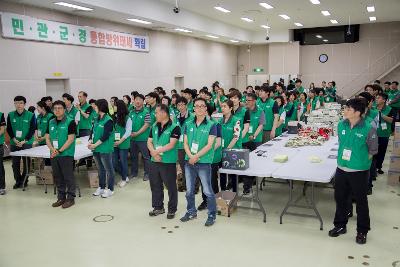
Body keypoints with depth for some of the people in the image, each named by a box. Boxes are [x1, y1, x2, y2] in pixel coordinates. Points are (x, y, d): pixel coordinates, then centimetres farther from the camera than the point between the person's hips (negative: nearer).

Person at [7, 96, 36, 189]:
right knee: (15, 163, 6)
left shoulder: (31, 115, -5)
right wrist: (15, 140, -9)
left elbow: (32, 130, -5)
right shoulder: (10, 115, 2)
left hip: (26, 143, -2)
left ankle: (24, 181, 15)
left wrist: (24, 141, -12)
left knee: (26, 163, 2)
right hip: (14, 143, 2)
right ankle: (18, 181, 19)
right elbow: (9, 129, 4)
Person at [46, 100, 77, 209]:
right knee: (57, 177, 13)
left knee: (68, 177, 0)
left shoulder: (70, 122, -8)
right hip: (54, 154, 6)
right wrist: (52, 149, -8)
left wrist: (59, 151, -16)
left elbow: (71, 139, -13)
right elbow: (47, 138, 9)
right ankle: (61, 197, 25)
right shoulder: (51, 122, 10)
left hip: (66, 154, -6)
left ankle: (70, 198, 11)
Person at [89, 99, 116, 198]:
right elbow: (93, 131, 8)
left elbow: (105, 136, -18)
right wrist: (90, 142, -9)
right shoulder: (97, 119, 9)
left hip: (105, 149, -7)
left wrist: (95, 145, -17)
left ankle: (110, 189, 15)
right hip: (96, 149, 8)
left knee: (109, 169, 4)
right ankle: (101, 187, 30)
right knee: (101, 169, 18)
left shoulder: (108, 120, -13)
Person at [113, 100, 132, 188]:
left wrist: (120, 141, -14)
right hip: (114, 143, 4)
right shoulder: (114, 117, 4)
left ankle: (124, 179, 23)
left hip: (124, 144, -4)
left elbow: (128, 132, -10)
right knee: (114, 162, 6)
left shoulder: (127, 118, -7)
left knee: (123, 161, 5)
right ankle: (125, 176, 26)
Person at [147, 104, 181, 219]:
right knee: (155, 185, 14)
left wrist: (157, 151, -16)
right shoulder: (154, 127, 10)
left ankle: (172, 209, 18)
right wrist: (153, 153, -12)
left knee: (171, 186, 3)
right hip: (154, 161, 6)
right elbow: (149, 142, 6)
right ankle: (158, 207, 30)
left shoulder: (174, 127, -10)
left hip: (168, 162, -6)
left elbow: (171, 144, -18)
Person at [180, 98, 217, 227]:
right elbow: (185, 143, 4)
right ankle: (191, 212, 33)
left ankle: (212, 215, 17)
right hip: (189, 162, 5)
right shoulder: (188, 125, 7)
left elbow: (209, 145, -12)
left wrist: (196, 156, -17)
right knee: (189, 190, 15)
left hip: (204, 162, -4)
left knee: (208, 191, 1)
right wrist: (190, 156, -12)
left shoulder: (211, 125, -6)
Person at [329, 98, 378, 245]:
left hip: (359, 171, -5)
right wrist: (343, 156, 9)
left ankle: (362, 231, 29)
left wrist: (361, 160, -5)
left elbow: (373, 150, -4)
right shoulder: (341, 125, -2)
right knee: (340, 198, 16)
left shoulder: (368, 129, -16)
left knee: (361, 201, 11)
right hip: (341, 168, 5)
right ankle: (340, 225, 35)